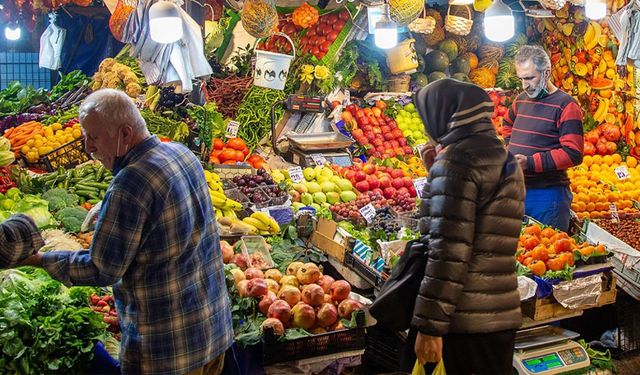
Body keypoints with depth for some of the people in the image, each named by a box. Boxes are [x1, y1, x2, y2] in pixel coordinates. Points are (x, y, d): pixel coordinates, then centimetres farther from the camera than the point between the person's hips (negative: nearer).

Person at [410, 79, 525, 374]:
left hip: (464, 319, -8)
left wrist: (430, 325, -18)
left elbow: (449, 250, -19)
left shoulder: (457, 160, -13)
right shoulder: (505, 159, 15)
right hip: (503, 315, 8)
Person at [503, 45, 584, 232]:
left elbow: (573, 154, -18)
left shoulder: (565, 106, -10)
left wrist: (530, 162, -22)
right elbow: (507, 124, 35)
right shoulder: (521, 100, 12)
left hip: (548, 194, -6)